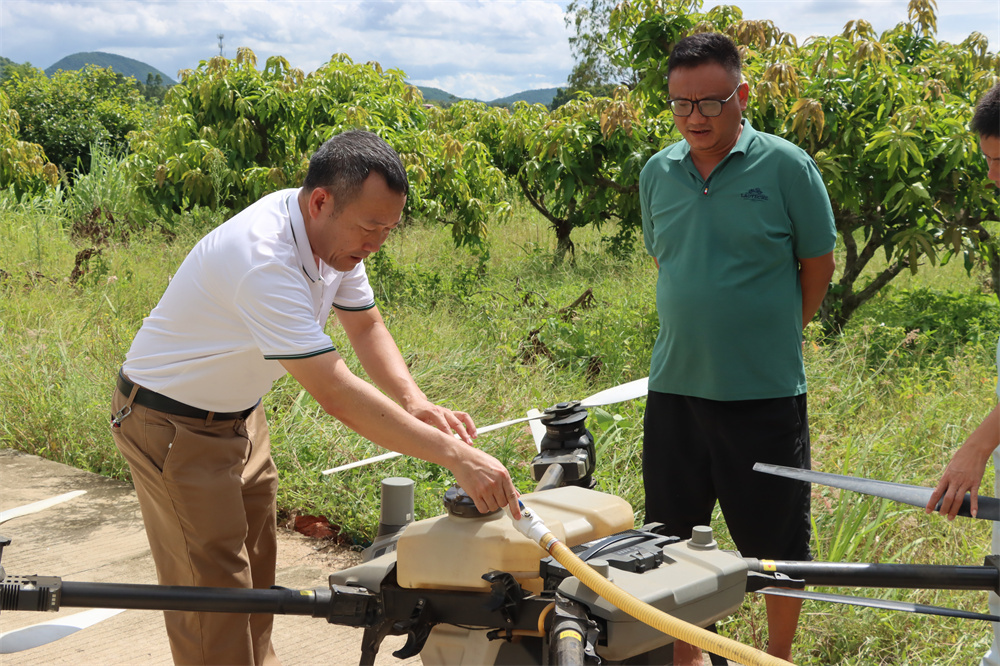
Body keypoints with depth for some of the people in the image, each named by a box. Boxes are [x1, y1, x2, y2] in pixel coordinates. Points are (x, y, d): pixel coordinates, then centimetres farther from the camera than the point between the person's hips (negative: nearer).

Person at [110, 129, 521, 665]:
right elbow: (337, 395, -39)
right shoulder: (263, 260, -37)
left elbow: (365, 326, 4)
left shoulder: (336, 233, -8)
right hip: (173, 425, -9)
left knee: (255, 568, 18)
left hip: (238, 414, 9)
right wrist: (455, 454, -39)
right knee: (214, 593, -6)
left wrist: (413, 401, -15)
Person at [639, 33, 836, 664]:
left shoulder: (786, 166, -8)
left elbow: (819, 264, 1)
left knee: (777, 541, 10)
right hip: (675, 384, 4)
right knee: (673, 534, 15)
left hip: (766, 391, -4)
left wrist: (775, 336, 7)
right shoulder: (657, 173, 4)